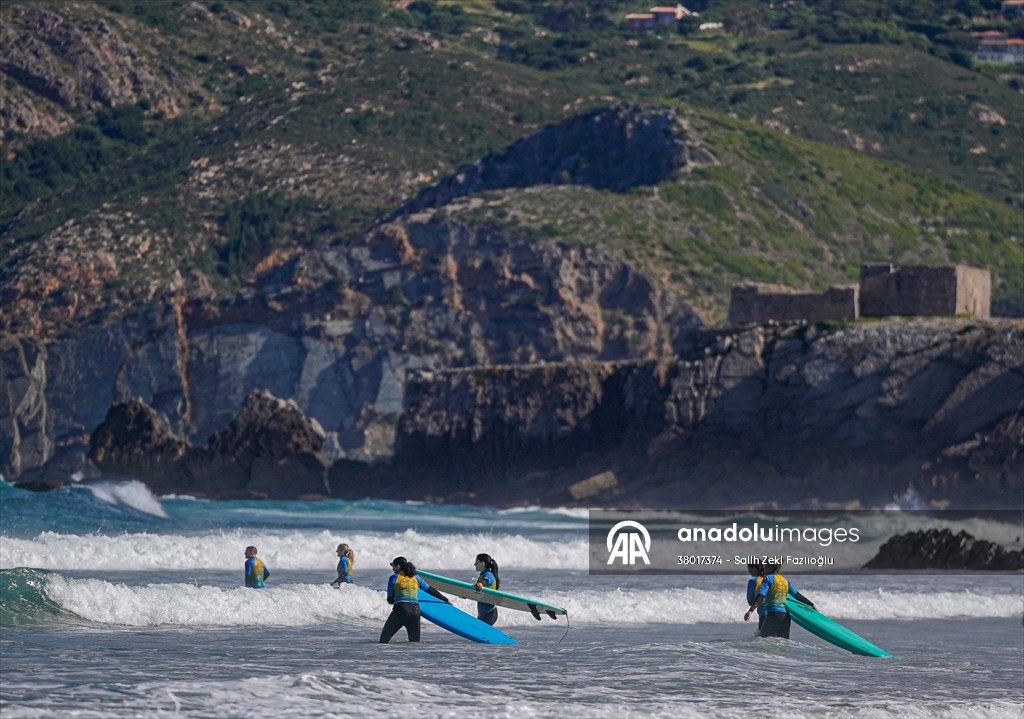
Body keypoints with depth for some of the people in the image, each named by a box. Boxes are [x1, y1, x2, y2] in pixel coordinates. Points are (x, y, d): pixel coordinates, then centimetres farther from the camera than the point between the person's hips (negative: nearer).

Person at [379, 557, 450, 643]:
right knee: (415, 643, 9)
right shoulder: (416, 578, 17)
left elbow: (390, 600, 9)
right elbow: (431, 590, 24)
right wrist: (446, 600, 35)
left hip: (400, 610, -4)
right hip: (415, 610, 4)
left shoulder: (394, 578, 6)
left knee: (385, 636, 6)